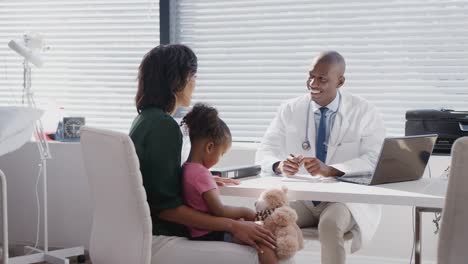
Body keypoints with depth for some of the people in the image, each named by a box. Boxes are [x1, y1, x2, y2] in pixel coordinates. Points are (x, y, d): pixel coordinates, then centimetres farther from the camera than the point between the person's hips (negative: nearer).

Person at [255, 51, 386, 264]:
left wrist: (329, 170, -29)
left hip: (345, 198, -2)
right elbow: (265, 152, 2)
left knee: (331, 224, -35)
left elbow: (375, 160, -12)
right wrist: (280, 165, -24)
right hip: (300, 197, 2)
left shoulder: (364, 112, -2)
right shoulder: (289, 110, 6)